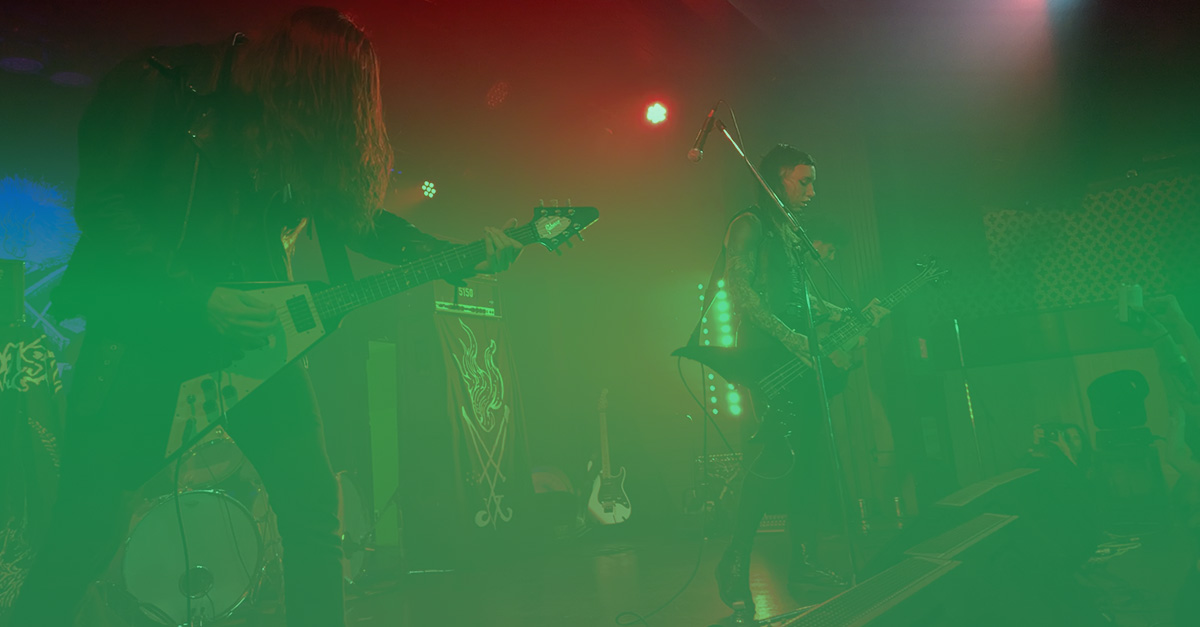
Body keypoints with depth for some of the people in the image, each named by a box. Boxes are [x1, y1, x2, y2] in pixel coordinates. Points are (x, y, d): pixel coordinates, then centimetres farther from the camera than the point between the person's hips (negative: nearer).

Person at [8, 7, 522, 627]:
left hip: (253, 326, 4)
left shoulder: (306, 125, 8)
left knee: (314, 505, -3)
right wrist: (198, 297, -18)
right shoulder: (162, 84, -6)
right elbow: (101, 202, -10)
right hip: (141, 319, -4)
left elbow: (360, 218, 11)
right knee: (88, 528, -4)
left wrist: (458, 254, -1)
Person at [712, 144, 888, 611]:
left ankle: (801, 565, 15)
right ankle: (735, 566, -7)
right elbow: (740, 290, -15)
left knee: (814, 460, 5)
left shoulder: (790, 234, 24)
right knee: (779, 453, -19)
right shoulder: (750, 225, -3)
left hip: (798, 361, 9)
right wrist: (799, 341, -19)